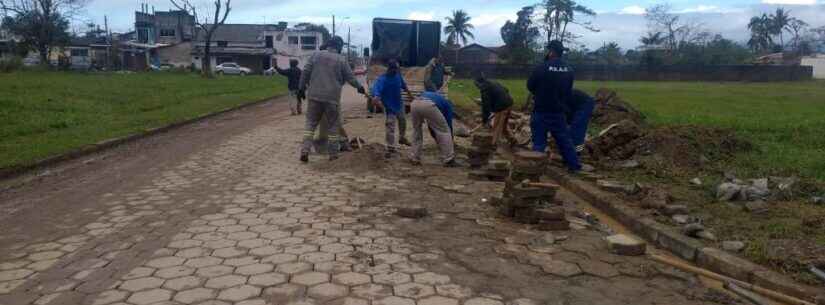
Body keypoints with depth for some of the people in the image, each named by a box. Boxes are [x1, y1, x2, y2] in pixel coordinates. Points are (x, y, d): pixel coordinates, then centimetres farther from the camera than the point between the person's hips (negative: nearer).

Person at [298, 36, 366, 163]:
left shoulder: (316, 55, 4)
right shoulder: (341, 60, -1)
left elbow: (306, 72, 3)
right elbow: (350, 77, 4)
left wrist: (302, 88, 12)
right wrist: (360, 87, 21)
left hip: (314, 96, 2)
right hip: (332, 98, -2)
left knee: (311, 123, 9)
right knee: (333, 126, 9)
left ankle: (305, 151, -3)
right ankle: (333, 154, 12)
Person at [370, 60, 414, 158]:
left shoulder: (398, 75, -7)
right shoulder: (382, 79, -27)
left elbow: (403, 84, 13)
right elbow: (376, 87, -46)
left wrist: (409, 93, 26)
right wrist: (376, 96, -67)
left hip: (399, 104, 7)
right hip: (390, 107, -7)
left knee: (403, 121, 26)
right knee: (390, 127, -11)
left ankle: (402, 138, 52)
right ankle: (391, 148, -2)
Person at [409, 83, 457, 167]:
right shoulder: (446, 104, 35)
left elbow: (430, 125, 48)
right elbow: (449, 124, 32)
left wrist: (437, 139, 54)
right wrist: (451, 143, 40)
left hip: (414, 104, 5)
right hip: (428, 106, -4)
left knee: (416, 131, 29)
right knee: (444, 131, 14)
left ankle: (414, 158, 27)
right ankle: (449, 160, 16)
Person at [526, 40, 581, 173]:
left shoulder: (542, 67, -17)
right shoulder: (569, 70, 1)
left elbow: (530, 86, -5)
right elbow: (569, 91, 11)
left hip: (541, 111, -5)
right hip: (559, 112, 5)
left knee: (539, 141, 2)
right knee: (565, 139, 16)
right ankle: (574, 165, 23)